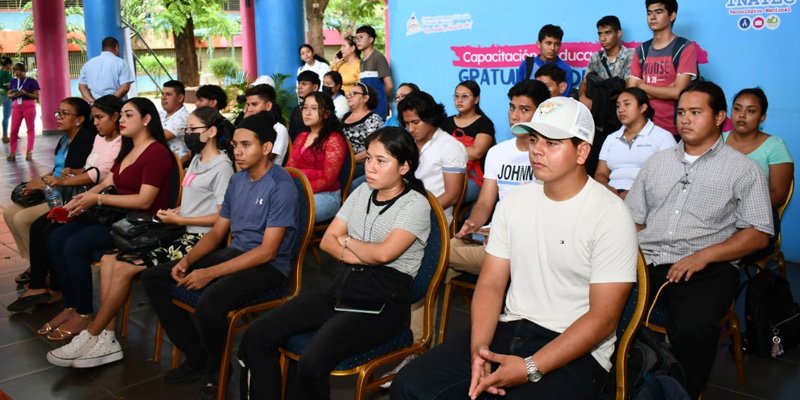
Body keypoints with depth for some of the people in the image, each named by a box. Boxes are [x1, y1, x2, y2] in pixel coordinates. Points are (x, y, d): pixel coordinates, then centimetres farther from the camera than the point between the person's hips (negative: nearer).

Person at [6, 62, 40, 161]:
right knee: (14, 130, 1)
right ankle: (12, 152, 8)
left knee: (30, 129, 2)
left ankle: (29, 152, 7)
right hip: (16, 107, 4)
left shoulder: (32, 81, -3)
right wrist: (14, 95, -10)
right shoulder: (13, 81, 10)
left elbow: (36, 96, -6)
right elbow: (9, 95, 12)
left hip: (29, 107, -4)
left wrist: (25, 93, -19)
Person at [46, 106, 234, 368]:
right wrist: (175, 212, 2)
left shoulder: (221, 166, -10)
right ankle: (107, 339, -5)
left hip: (198, 239, -9)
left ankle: (91, 338, -3)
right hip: (181, 233, 9)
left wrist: (179, 220, -13)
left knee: (124, 268, -19)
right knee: (109, 259, -5)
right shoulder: (196, 160, 18)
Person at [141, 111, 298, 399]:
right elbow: (217, 231, 14)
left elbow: (267, 251, -21)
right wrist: (187, 260, -5)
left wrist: (210, 273, -24)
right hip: (234, 253, 9)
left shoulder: (281, 187, -17)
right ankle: (197, 357, 7)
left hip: (269, 266, -8)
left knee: (209, 304, -35)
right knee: (153, 278, 1)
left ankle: (216, 368, -3)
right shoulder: (237, 180, 9)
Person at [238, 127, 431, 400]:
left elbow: (382, 253, -21)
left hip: (383, 300, -7)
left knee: (312, 363, -30)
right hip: (342, 285, 7)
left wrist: (347, 240, -1)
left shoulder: (416, 204, -7)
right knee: (256, 337, -9)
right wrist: (356, 256, -9)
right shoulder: (362, 192, 13)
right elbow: (327, 240, 11)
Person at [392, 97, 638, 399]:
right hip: (509, 330, 5)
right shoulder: (514, 201, 7)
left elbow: (603, 318, -14)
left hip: (576, 351, -4)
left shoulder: (610, 215, -10)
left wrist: (530, 369, -21)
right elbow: (491, 283, 6)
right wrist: (479, 346, -13)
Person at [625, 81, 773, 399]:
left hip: (706, 269, -3)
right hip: (645, 260, 4)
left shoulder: (743, 169, 7)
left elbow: (759, 234, 1)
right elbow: (632, 218, 18)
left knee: (694, 331, -34)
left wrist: (703, 255, -13)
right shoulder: (658, 161, 21)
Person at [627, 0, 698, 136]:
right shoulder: (641, 50, 8)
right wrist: (666, 91, -11)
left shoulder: (686, 47, -6)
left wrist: (643, 86, -4)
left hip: (675, 130, -4)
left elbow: (677, 92, -15)